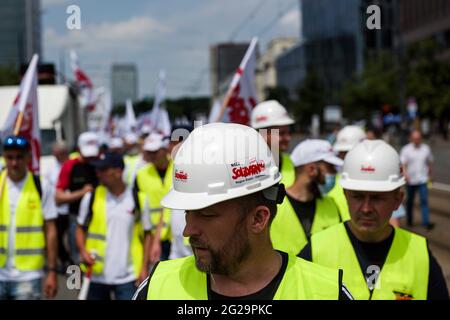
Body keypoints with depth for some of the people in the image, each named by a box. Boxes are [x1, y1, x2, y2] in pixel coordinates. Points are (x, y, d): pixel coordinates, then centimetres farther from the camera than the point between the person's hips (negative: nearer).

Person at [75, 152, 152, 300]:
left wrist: (144, 268, -2)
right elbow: (81, 228, 9)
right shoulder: (91, 197, 1)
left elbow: (146, 234, 5)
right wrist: (83, 252, -10)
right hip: (96, 275, 2)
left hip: (127, 277, -2)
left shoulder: (139, 199, -1)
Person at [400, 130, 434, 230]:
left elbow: (429, 163, 15)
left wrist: (430, 175, 15)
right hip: (410, 180, 0)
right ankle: (409, 221, 27)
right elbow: (403, 164, -11)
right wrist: (405, 174, -27)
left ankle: (426, 222, -14)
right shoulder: (406, 149, -3)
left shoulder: (426, 149, 4)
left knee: (424, 200, -10)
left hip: (422, 180, 0)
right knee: (410, 201, 12)